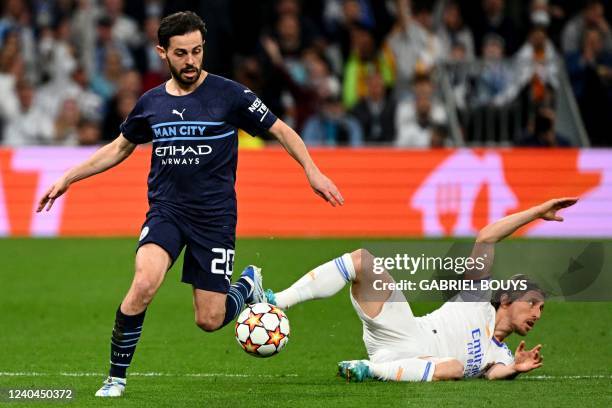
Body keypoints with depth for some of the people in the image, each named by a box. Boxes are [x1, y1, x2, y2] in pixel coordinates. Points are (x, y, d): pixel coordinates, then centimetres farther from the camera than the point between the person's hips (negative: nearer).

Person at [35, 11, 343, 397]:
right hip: (166, 210, 2)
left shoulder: (228, 94, -5)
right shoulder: (151, 103, 5)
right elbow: (120, 148, 22)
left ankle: (248, 285, 34)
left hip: (215, 216, -2)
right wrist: (68, 179, 19)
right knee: (144, 283, -28)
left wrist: (312, 170, -10)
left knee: (209, 320, -3)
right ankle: (116, 378, -12)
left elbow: (281, 130, 3)